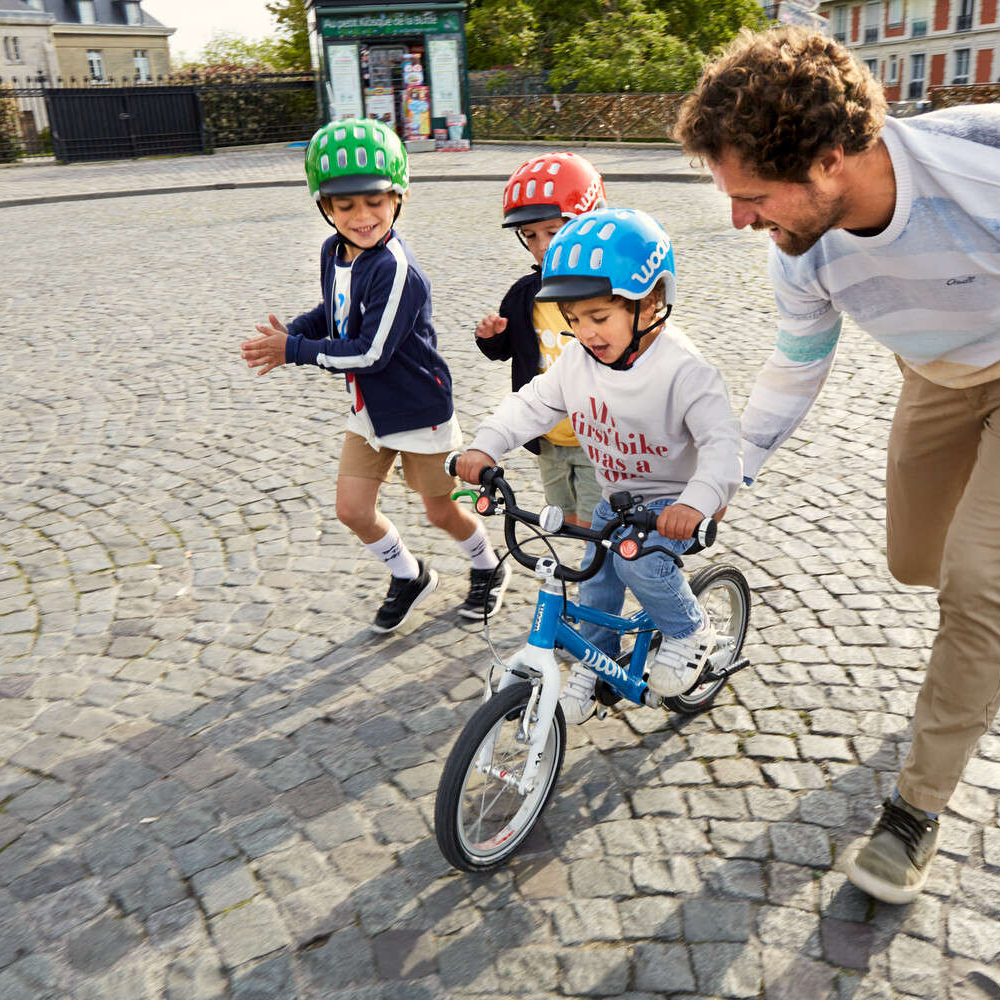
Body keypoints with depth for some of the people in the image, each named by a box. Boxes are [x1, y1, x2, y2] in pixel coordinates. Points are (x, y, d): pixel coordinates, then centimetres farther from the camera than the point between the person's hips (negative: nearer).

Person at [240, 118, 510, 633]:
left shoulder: (396, 270, -28)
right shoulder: (333, 252, -1)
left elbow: (370, 353, -28)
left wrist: (292, 351, -20)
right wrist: (290, 330, -5)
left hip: (417, 409, -7)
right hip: (369, 408, 8)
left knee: (441, 511, 10)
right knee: (352, 509, 9)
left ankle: (488, 569, 40)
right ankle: (408, 576, 35)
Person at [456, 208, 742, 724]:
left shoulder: (683, 370, -27)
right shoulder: (577, 358, -8)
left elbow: (721, 441, -34)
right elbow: (532, 403, -2)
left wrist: (695, 502, -52)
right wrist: (486, 446, -19)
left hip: (670, 502, -6)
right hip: (613, 497, 6)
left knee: (640, 562, -28)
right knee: (594, 587, 9)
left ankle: (690, 630, 1)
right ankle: (591, 667, 34)